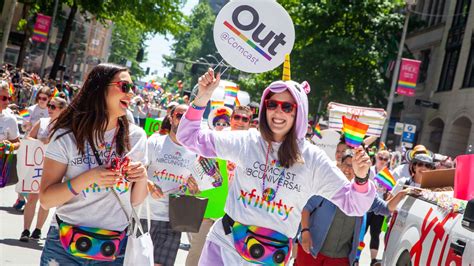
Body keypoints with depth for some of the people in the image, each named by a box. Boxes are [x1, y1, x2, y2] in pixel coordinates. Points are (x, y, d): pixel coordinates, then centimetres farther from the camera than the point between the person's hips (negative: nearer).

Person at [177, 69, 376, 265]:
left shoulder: (313, 160, -3)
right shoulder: (246, 142, 0)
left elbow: (351, 203, 0)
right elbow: (190, 138, 2)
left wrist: (361, 178, -21)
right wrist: (202, 98, -12)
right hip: (223, 244, 1)